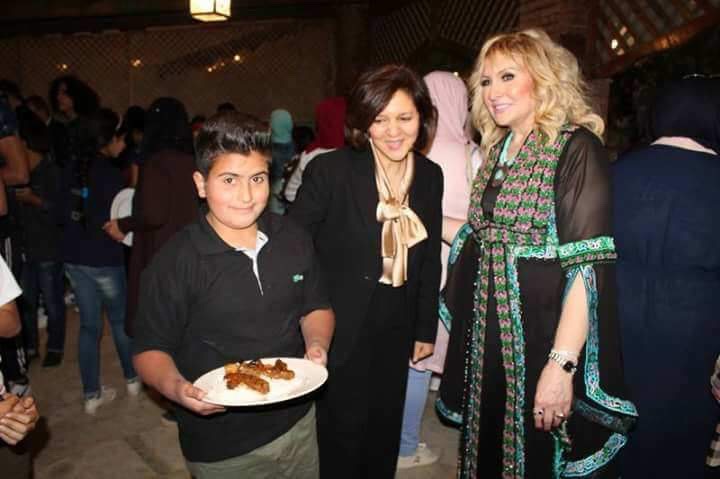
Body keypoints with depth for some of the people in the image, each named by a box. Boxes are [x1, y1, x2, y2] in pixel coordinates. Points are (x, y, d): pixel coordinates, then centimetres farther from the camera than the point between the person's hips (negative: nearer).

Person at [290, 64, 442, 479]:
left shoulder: (430, 176, 0)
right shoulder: (330, 170, -17)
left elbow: (429, 260, 7)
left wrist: (426, 329, 10)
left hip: (396, 332, 5)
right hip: (340, 332, -5)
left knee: (385, 439, 22)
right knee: (343, 438, 11)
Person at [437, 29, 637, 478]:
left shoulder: (576, 148, -13)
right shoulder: (498, 150, 9)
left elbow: (586, 265, -20)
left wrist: (562, 364, -24)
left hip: (543, 340, -6)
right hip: (488, 338, 6)